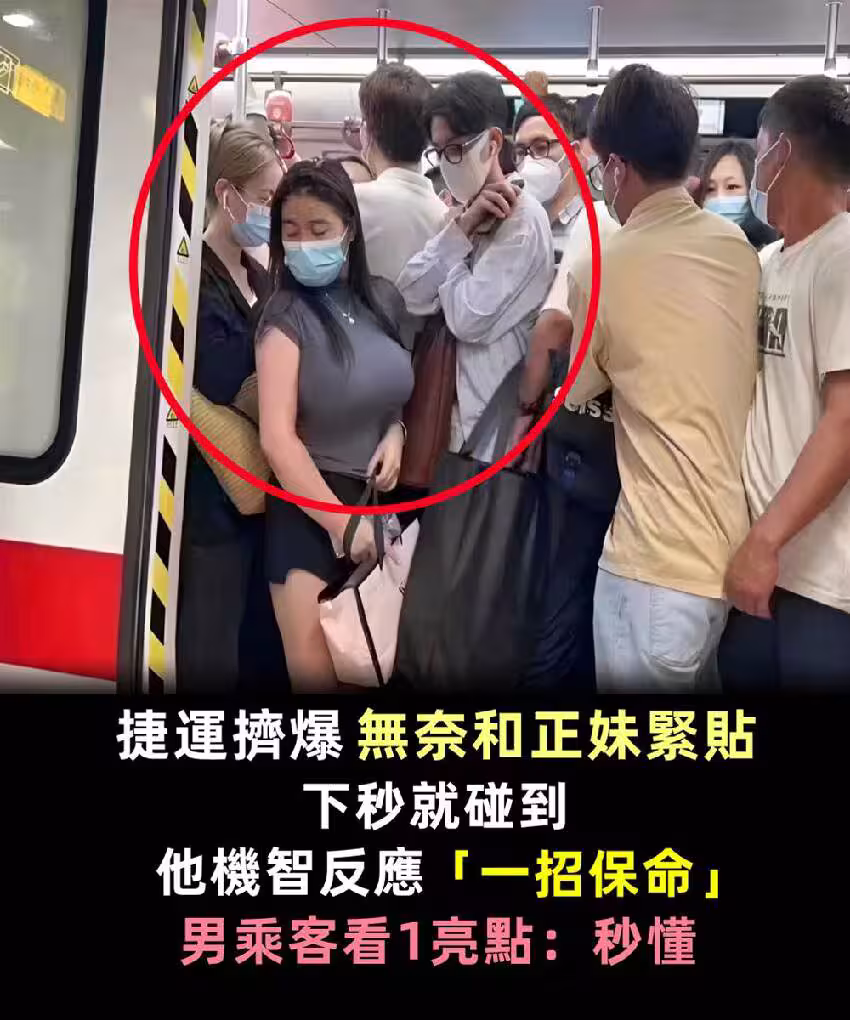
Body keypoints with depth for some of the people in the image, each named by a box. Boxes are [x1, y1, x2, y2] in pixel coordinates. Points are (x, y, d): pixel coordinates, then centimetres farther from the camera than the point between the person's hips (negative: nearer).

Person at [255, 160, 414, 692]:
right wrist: (341, 522, -17)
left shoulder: (384, 299, 1)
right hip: (311, 506, -4)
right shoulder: (286, 315, -11)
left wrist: (396, 432, -3)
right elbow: (277, 437, -18)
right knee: (313, 667, -7)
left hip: (381, 501, 5)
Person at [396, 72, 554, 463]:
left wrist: (465, 232, -7)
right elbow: (410, 298, -1)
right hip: (447, 405, 7)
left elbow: (470, 318, -21)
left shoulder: (522, 219, -14)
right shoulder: (463, 213, 10)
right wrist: (461, 228, -11)